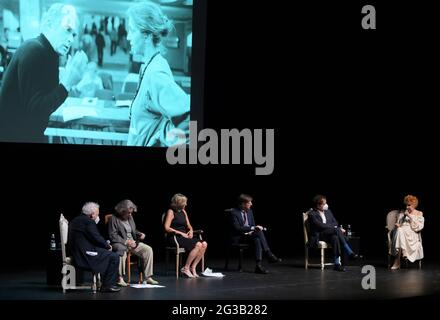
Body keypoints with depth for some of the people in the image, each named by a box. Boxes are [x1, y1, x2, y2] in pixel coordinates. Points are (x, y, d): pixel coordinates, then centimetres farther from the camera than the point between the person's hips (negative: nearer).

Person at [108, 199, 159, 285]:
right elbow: (112, 236, -16)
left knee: (148, 249, -11)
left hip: (132, 242, 7)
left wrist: (140, 234, 5)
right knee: (121, 250, -41)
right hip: (120, 243, -7)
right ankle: (120, 278, -38)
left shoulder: (130, 217, 15)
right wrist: (126, 242, -23)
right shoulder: (114, 219, -8)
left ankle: (148, 277, -10)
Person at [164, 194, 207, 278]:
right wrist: (181, 233, -17)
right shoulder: (171, 212, -4)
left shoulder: (183, 212, 18)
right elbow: (167, 228, -13)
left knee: (204, 244, -15)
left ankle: (193, 267, -12)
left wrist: (191, 231, -2)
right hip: (175, 238, -8)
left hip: (184, 236, 8)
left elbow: (189, 226, 23)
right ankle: (186, 268, -19)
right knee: (198, 245, -27)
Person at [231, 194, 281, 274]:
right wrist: (252, 228, -25)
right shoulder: (234, 213, -12)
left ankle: (258, 265, -35)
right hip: (238, 237, -6)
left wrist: (252, 231, -8)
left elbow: (253, 225, 17)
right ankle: (269, 255, -28)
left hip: (249, 235, 6)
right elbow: (237, 228, -20)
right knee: (259, 232, -28)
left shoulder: (249, 211, 11)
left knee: (257, 240, -30)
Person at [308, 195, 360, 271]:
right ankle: (350, 253, -31)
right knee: (337, 230, -31)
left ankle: (337, 263, -40)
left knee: (335, 237, -34)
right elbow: (320, 226, -17)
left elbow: (335, 222, 10)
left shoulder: (328, 211, 16)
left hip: (330, 234, 6)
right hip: (318, 236, -6)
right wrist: (335, 228, -19)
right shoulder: (312, 214, -5)